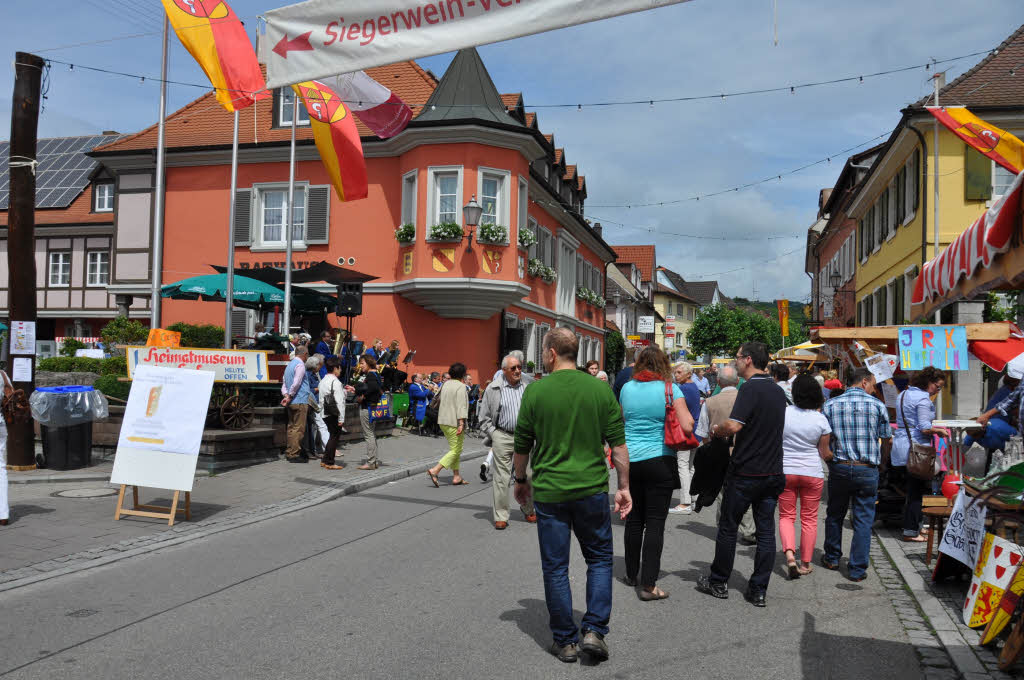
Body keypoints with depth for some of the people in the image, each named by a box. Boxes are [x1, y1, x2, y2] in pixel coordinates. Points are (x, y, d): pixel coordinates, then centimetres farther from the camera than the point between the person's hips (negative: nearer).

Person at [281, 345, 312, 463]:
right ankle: (294, 454, -6)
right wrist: (290, 397, -9)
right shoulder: (300, 365, -11)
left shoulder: (289, 365, 17)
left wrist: (286, 395, 1)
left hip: (292, 402, 9)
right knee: (298, 428, -6)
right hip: (300, 401, -9)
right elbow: (296, 384, -19)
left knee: (291, 427, 13)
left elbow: (284, 383, 14)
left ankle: (289, 452, 18)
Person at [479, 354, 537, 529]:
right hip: (502, 437, -1)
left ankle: (528, 510, 26)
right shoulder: (493, 388, 1)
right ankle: (501, 516, 7)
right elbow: (484, 418, 6)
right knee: (501, 477, -1)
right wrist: (493, 435, -2)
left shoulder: (530, 384, 4)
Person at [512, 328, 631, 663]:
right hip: (592, 488, 1)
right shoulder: (600, 389, -1)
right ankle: (594, 630, 8)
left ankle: (566, 641, 17)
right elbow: (618, 444, -1)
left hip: (549, 492, -1)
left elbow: (522, 446, 1)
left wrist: (521, 479, 17)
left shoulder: (535, 391, -6)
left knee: (555, 567, 9)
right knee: (599, 559, 17)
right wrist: (624, 487, 7)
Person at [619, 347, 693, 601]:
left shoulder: (627, 388, 5)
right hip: (659, 461, -4)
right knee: (655, 523, 0)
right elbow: (687, 426, -13)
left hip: (629, 460, 4)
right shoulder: (670, 388, -7)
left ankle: (632, 574, 27)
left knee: (634, 519, 15)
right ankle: (648, 584, -1)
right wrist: (689, 414, 6)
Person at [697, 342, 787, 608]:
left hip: (745, 473, -7)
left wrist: (716, 430, -6)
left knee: (728, 527, 8)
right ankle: (758, 590, 12)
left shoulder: (750, 388, -16)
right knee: (766, 531, 8)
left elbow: (734, 426, -26)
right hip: (773, 472, 7)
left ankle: (718, 582, 20)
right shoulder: (778, 390, 9)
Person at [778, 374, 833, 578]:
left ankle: (789, 553, -13)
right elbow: (825, 454, 0)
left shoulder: (782, 413, -9)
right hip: (812, 473, 0)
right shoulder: (821, 420, -7)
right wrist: (837, 458, 20)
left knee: (786, 516, 9)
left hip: (785, 471, 0)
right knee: (809, 518, 11)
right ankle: (806, 563, 16)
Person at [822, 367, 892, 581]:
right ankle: (858, 568, 7)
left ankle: (832, 558, 31)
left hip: (839, 468, 2)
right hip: (868, 470, -1)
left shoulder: (831, 405, 1)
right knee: (863, 519, 6)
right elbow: (887, 441, 6)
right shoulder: (877, 405, -2)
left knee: (835, 515, 18)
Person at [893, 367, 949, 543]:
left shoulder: (904, 394, 16)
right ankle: (910, 532, 1)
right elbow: (924, 428, -19)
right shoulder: (923, 399, -13)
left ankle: (915, 525, 22)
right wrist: (940, 431, -2)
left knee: (913, 488, 16)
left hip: (900, 445, 9)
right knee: (916, 490, -3)